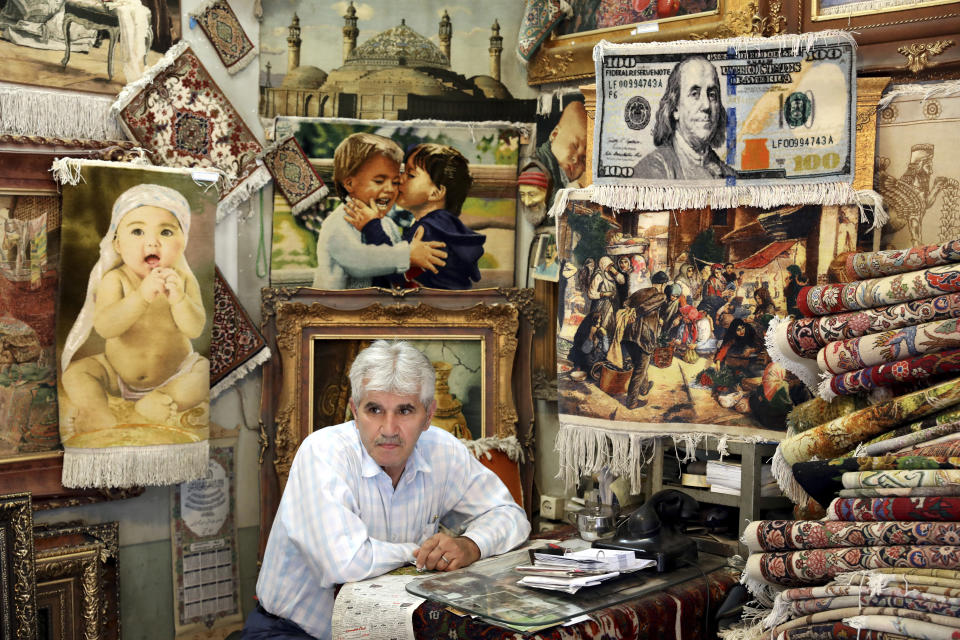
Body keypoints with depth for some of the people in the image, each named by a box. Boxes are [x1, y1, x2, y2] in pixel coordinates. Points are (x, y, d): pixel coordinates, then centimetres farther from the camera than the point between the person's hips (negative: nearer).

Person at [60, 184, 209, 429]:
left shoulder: (183, 280, -15)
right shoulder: (114, 280, -17)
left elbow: (195, 330, -24)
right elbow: (104, 327, -32)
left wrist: (178, 299, -42)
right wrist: (141, 296, -45)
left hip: (175, 371, 0)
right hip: (118, 372, 1)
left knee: (206, 372, -21)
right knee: (76, 372, -13)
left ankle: (153, 403, -19)